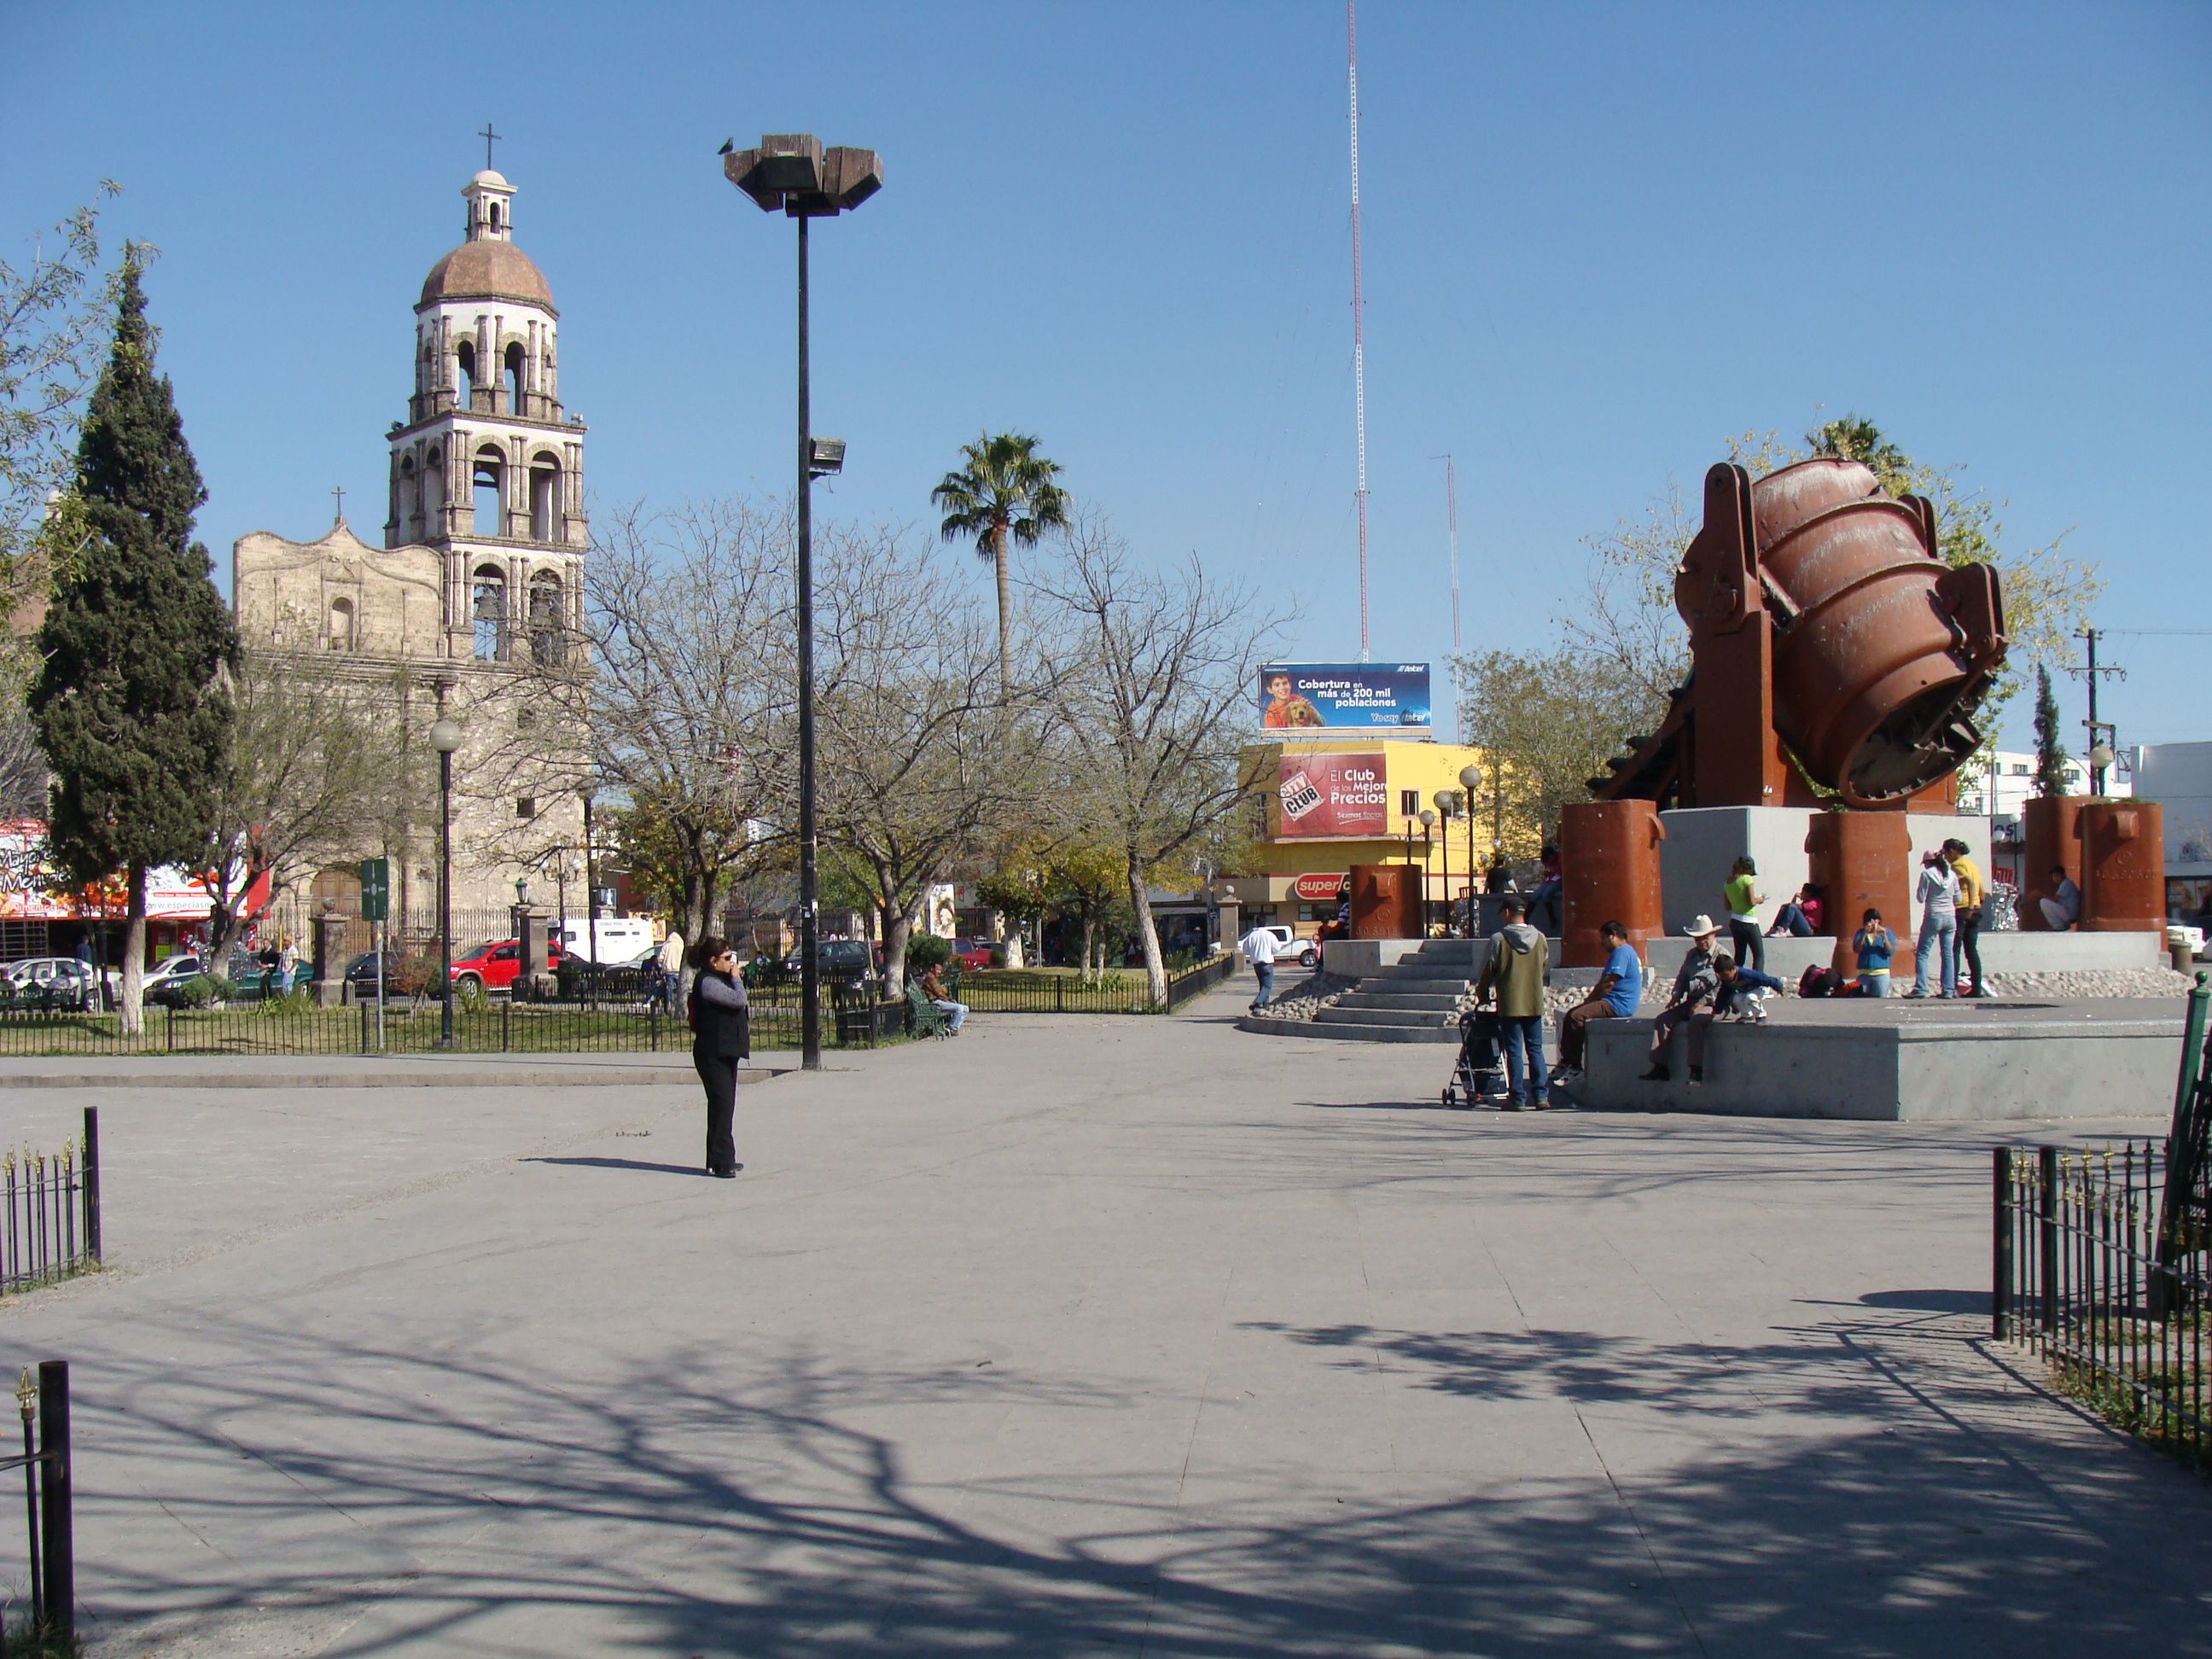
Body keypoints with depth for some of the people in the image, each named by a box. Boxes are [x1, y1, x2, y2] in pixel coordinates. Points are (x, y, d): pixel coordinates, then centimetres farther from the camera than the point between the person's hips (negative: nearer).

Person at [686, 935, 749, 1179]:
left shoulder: (719, 980, 17)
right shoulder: (707, 982, -16)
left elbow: (740, 1008, 25)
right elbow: (738, 999, -23)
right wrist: (736, 977, -9)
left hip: (725, 1052, 11)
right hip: (713, 1055, -11)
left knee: (724, 1105, 13)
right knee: (722, 1105, -12)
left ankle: (722, 1159, 20)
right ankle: (720, 1162, -11)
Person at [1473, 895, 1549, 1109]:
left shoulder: (1499, 939, -10)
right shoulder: (1539, 938, 2)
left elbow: (1489, 970, -4)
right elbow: (1545, 968, 12)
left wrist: (1481, 993, 12)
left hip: (1509, 1004, -3)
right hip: (1535, 1003, 3)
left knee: (1514, 1051, 2)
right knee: (1535, 1050, 10)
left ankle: (1517, 1098, 2)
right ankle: (1541, 1095, 7)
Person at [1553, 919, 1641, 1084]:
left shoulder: (1622, 952, -12)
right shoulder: (1624, 951, 23)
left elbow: (1608, 983, -18)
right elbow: (1605, 983, 23)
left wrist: (1588, 1000, -6)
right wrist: (1588, 1000, 11)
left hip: (1618, 1005, -12)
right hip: (1614, 1003, 12)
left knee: (1576, 1017, -24)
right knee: (1570, 1015, 7)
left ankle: (1574, 1067, -20)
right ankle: (1567, 1061, 4)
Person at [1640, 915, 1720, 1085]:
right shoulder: (1691, 955, 21)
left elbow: (1723, 985, -12)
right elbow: (1681, 978, 24)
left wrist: (1703, 1002, -19)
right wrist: (1676, 995, 4)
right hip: (1691, 1002, 7)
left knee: (1696, 1021, -37)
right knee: (1662, 1019, -13)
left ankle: (1696, 1072, -37)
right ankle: (1660, 1068, -18)